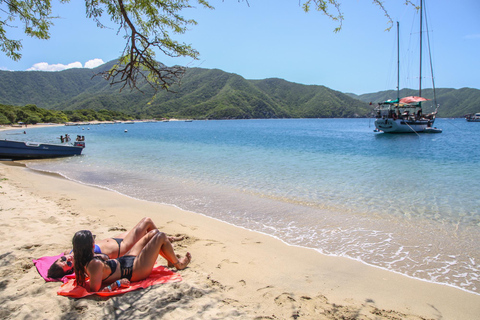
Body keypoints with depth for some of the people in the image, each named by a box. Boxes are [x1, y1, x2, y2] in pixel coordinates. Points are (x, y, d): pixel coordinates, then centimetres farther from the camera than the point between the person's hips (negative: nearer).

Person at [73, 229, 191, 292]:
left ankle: (171, 259, 38)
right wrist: (117, 283, -27)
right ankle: (178, 263, 25)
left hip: (125, 259, 10)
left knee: (154, 232, 17)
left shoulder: (83, 259, -11)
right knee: (161, 236, -1)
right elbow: (95, 291, -34)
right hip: (135, 270, -10)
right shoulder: (95, 264, -36)